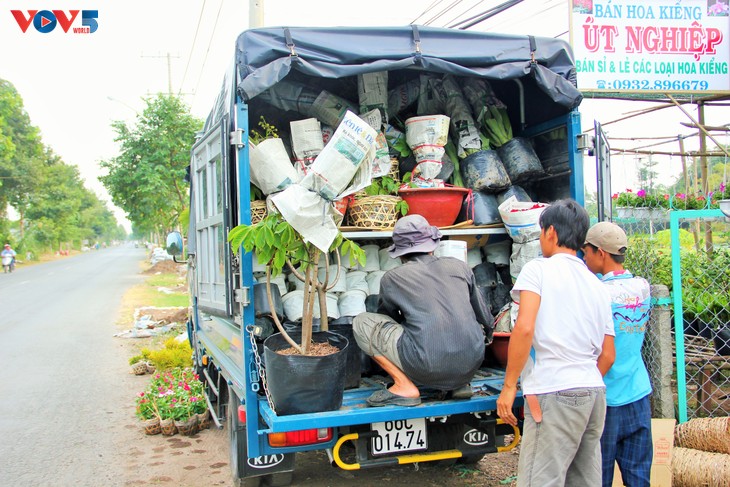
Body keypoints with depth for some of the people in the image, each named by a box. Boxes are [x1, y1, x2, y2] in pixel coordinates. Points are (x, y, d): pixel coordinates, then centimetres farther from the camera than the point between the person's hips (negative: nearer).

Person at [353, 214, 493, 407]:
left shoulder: (391, 278, 5)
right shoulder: (458, 266, 12)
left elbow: (387, 318, 24)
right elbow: (485, 320, 21)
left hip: (429, 369, -4)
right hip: (471, 367, 5)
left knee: (362, 323, 9)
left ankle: (404, 387, 2)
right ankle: (459, 384, 19)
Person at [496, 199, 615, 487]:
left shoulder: (538, 269, -4)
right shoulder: (597, 285, 17)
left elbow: (524, 328, -17)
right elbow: (607, 355, 17)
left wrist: (509, 386, -12)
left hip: (554, 392, -8)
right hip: (595, 392, 8)